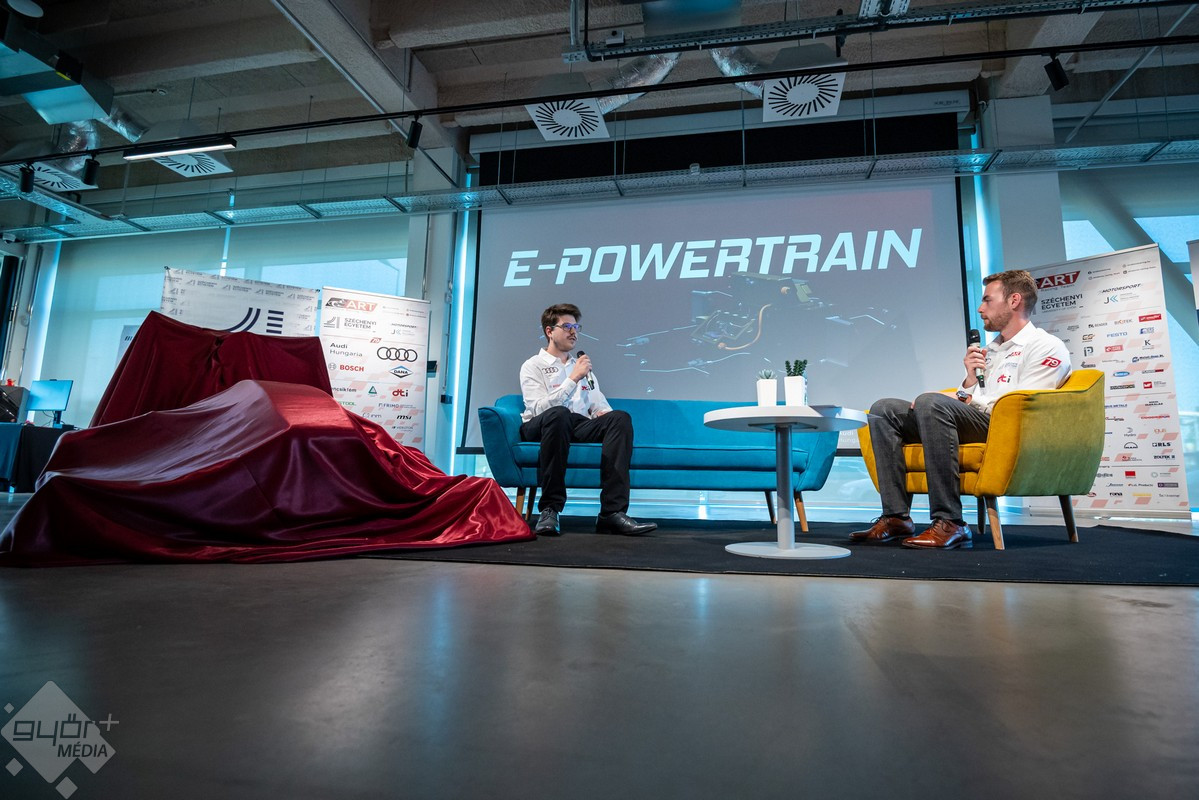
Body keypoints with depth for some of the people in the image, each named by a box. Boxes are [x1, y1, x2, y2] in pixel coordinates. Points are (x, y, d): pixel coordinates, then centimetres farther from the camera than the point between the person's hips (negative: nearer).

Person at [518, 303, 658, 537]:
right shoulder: (533, 366, 9)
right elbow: (540, 408, -9)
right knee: (559, 414, -39)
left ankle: (613, 511, -33)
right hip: (539, 428, -4)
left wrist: (603, 414, 0)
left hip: (580, 426, 5)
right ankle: (550, 509, -32)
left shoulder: (583, 367, 29)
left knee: (620, 418, -24)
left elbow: (600, 406, 24)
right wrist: (573, 378, -11)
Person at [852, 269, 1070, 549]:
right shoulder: (991, 349, 27)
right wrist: (969, 381, 1)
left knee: (931, 402, -35)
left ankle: (949, 523, -34)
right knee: (884, 409, -4)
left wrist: (969, 400, -6)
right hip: (971, 423, 8)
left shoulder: (1047, 346, 2)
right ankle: (897, 517, -14)